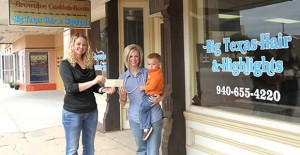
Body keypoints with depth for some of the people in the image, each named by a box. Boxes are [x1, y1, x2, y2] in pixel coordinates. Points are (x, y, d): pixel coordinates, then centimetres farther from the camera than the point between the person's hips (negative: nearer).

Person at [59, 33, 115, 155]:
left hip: (91, 111, 5)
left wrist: (104, 90, -9)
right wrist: (93, 81, -25)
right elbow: (70, 87, -20)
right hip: (73, 112, -5)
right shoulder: (65, 64, -8)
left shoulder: (89, 64, 8)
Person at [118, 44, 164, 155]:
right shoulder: (123, 77, 5)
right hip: (136, 119, 2)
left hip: (153, 117, -2)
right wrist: (122, 95, -15)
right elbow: (122, 103, 7)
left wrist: (160, 98, -14)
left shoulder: (148, 72, -1)